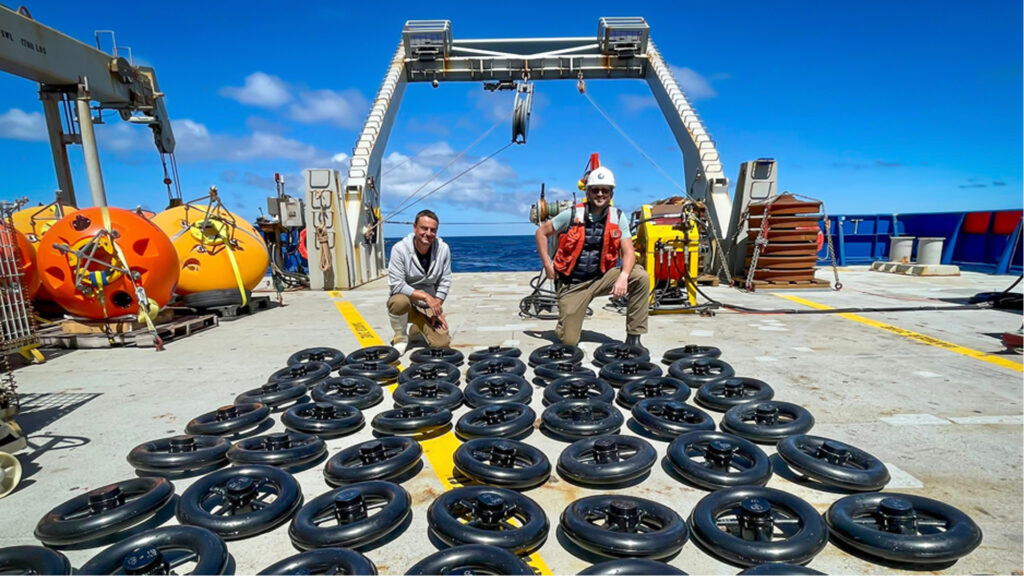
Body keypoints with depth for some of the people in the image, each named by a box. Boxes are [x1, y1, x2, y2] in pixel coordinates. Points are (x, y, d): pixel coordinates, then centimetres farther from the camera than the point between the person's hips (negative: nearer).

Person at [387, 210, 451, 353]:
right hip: (406, 299, -3)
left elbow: (445, 281, -1)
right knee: (400, 301, -39)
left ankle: (418, 329, 24)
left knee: (442, 344, -12)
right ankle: (401, 337, -6)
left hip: (429, 306, 3)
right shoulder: (400, 249, -17)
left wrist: (437, 307, -10)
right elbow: (396, 285, -21)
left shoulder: (443, 249, -7)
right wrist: (426, 296, -25)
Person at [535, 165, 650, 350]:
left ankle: (633, 337, -10)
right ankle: (567, 318, 32)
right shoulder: (572, 215, -10)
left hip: (601, 277, 2)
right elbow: (542, 232, 1)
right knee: (568, 341, -7)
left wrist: (623, 276, -31)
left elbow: (628, 252, -10)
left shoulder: (618, 217, -4)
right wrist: (547, 265, -5)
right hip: (572, 283, -2)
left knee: (640, 277, -23)